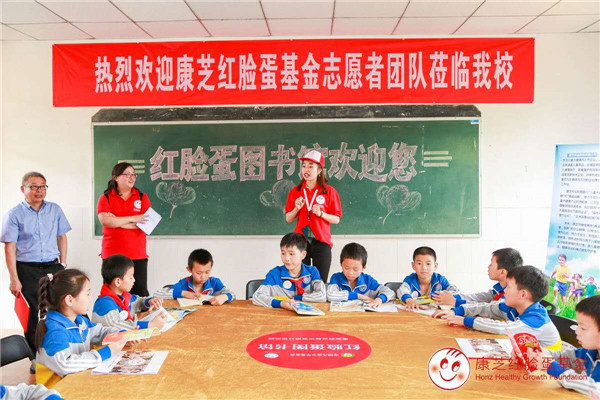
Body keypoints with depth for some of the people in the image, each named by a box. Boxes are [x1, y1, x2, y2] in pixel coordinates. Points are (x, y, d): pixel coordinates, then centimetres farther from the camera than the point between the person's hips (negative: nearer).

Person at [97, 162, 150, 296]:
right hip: (112, 255, 0)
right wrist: (132, 218, -11)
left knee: (140, 294, 1)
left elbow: (145, 223, -4)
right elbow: (104, 220, -11)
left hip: (138, 255, 1)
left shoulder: (143, 197, 8)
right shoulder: (105, 198, 6)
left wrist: (117, 222, -7)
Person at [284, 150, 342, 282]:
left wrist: (321, 214, -14)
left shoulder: (330, 192, 1)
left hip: (321, 243, -1)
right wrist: (296, 208, -8)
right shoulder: (295, 192, 8)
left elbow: (336, 219, 1)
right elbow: (288, 219, 10)